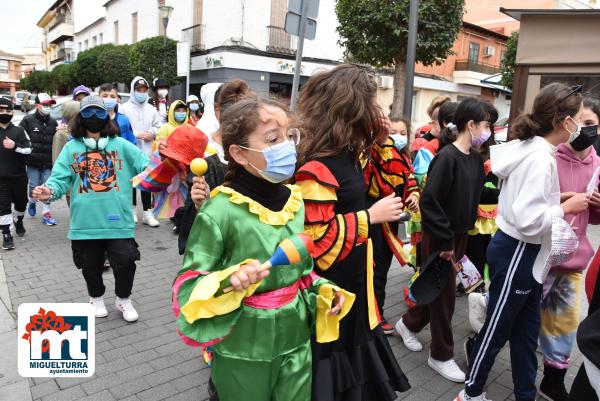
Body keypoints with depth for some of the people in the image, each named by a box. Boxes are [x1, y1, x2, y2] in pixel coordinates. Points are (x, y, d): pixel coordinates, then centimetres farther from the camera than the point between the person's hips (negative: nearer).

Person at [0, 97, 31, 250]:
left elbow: (29, 149, -7)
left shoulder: (19, 130, 0)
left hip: (19, 175, 1)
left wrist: (15, 146, -25)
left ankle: (19, 222, 43)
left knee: (21, 201, 15)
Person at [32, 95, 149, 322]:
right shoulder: (71, 148, 6)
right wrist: (49, 191, -22)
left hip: (117, 220, -1)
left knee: (125, 263, 2)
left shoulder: (121, 145, 3)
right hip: (85, 222, 1)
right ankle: (96, 298, 44)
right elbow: (60, 178, -1)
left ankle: (123, 300, 30)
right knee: (91, 266, 16)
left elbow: (145, 166, -6)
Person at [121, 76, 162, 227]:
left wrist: (152, 133, -7)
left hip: (147, 151, 3)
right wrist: (137, 134, -16)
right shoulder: (125, 108, -3)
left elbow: (159, 127, 12)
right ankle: (132, 210, 22)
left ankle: (147, 213, 11)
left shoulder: (151, 109, 10)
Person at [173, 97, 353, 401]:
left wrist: (324, 291, -3)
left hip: (296, 339, 5)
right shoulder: (220, 212, -19)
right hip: (243, 349, -5)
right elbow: (188, 285, -14)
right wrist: (229, 281, -31)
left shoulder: (296, 202, -1)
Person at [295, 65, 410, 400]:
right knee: (329, 361, 11)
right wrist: (371, 216, -22)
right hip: (326, 289, -9)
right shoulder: (318, 168, -26)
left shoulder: (348, 155, 3)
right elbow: (317, 239, -28)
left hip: (352, 279, 9)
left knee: (352, 343, 24)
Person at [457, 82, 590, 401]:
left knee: (526, 331, 20)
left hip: (526, 253, 9)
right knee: (497, 329, 8)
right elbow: (528, 219, -29)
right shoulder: (540, 158, -23)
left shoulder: (528, 148, 5)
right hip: (517, 253, -9)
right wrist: (566, 207, -16)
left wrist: (558, 200, 10)